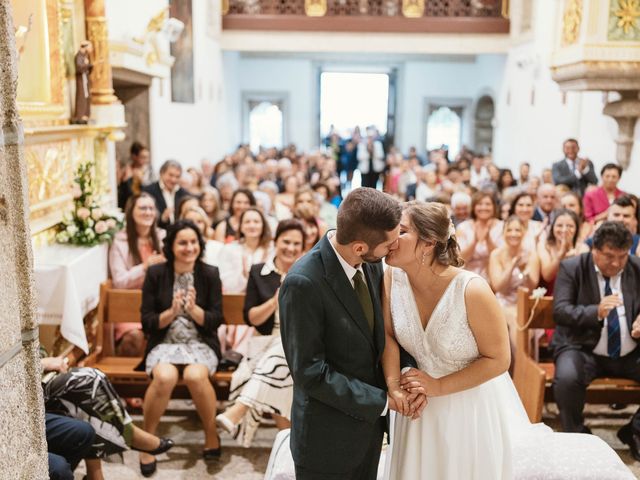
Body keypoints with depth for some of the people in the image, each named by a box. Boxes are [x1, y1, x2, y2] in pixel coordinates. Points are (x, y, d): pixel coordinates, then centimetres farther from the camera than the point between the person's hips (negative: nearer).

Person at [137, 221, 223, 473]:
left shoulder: (210, 274, 1)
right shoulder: (156, 273, -1)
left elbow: (216, 321, -1)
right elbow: (147, 323, -1)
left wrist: (193, 309, -19)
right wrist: (172, 312, -18)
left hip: (201, 343, 0)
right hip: (164, 343, 0)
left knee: (195, 375, -33)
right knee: (164, 377, -33)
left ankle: (211, 434, -6)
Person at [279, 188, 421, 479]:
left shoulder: (371, 264, -6)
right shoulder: (304, 283, -27)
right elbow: (309, 372, -23)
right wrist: (382, 400, -18)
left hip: (370, 422, 7)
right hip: (328, 435, -6)